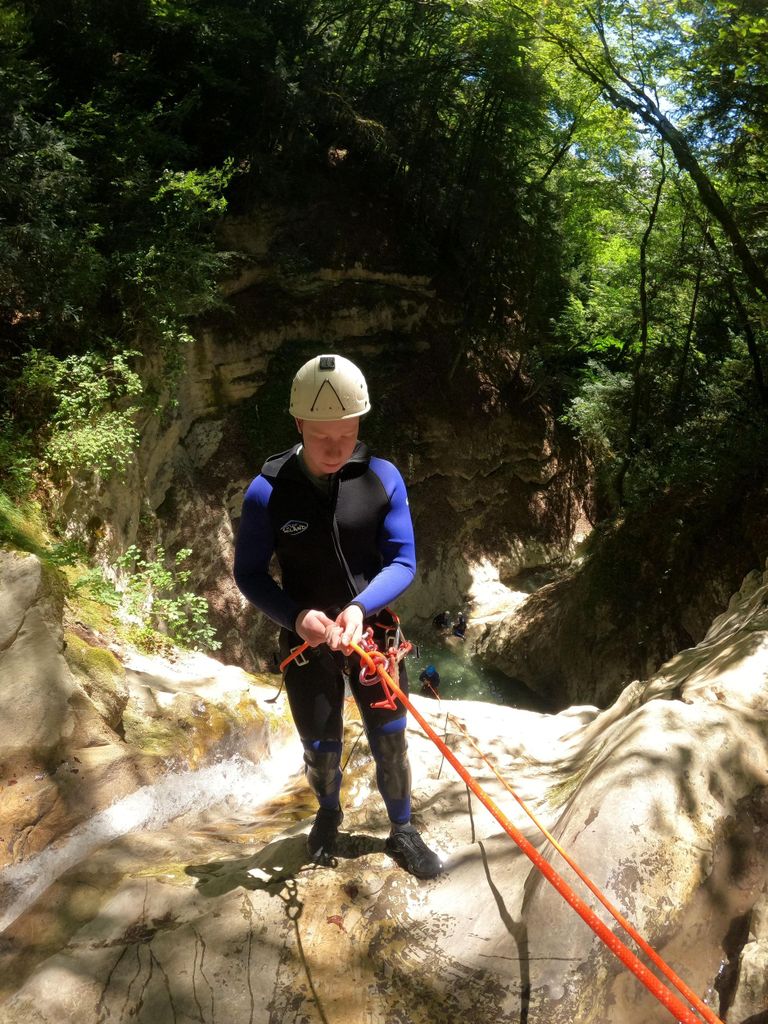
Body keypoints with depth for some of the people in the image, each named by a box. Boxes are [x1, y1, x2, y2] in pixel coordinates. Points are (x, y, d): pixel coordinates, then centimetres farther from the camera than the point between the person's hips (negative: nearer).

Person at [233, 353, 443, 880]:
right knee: (321, 746, 14)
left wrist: (359, 607, -27)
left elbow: (403, 561, -9)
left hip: (372, 628, 1)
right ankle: (329, 815, 46)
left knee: (390, 737, 10)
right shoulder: (268, 492, -17)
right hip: (306, 637, 0)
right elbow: (249, 574, -8)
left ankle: (402, 831, 35)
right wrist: (297, 615, -25)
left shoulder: (382, 479, -14)